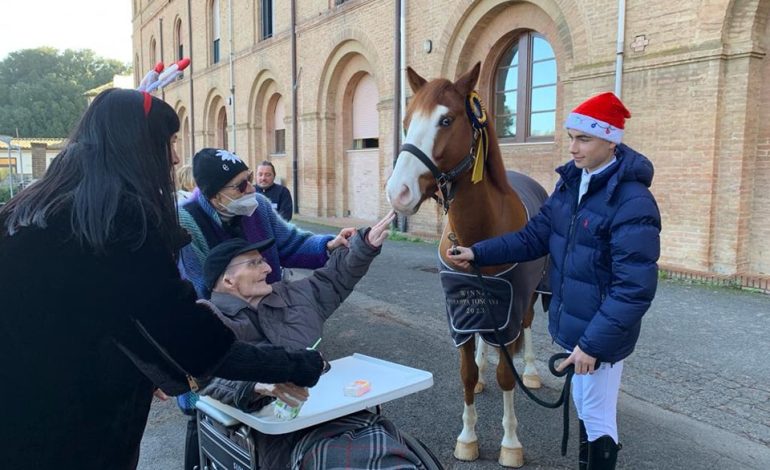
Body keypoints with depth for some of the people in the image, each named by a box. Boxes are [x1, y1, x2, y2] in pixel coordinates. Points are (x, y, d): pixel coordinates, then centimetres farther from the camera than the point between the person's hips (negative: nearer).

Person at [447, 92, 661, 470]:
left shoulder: (633, 203, -24)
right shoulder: (572, 180, 1)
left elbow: (634, 289, -25)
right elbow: (535, 236, 4)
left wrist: (593, 343, -25)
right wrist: (478, 253, -5)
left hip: (600, 333, -8)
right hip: (571, 322, 8)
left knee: (597, 419, 9)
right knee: (584, 410, 24)